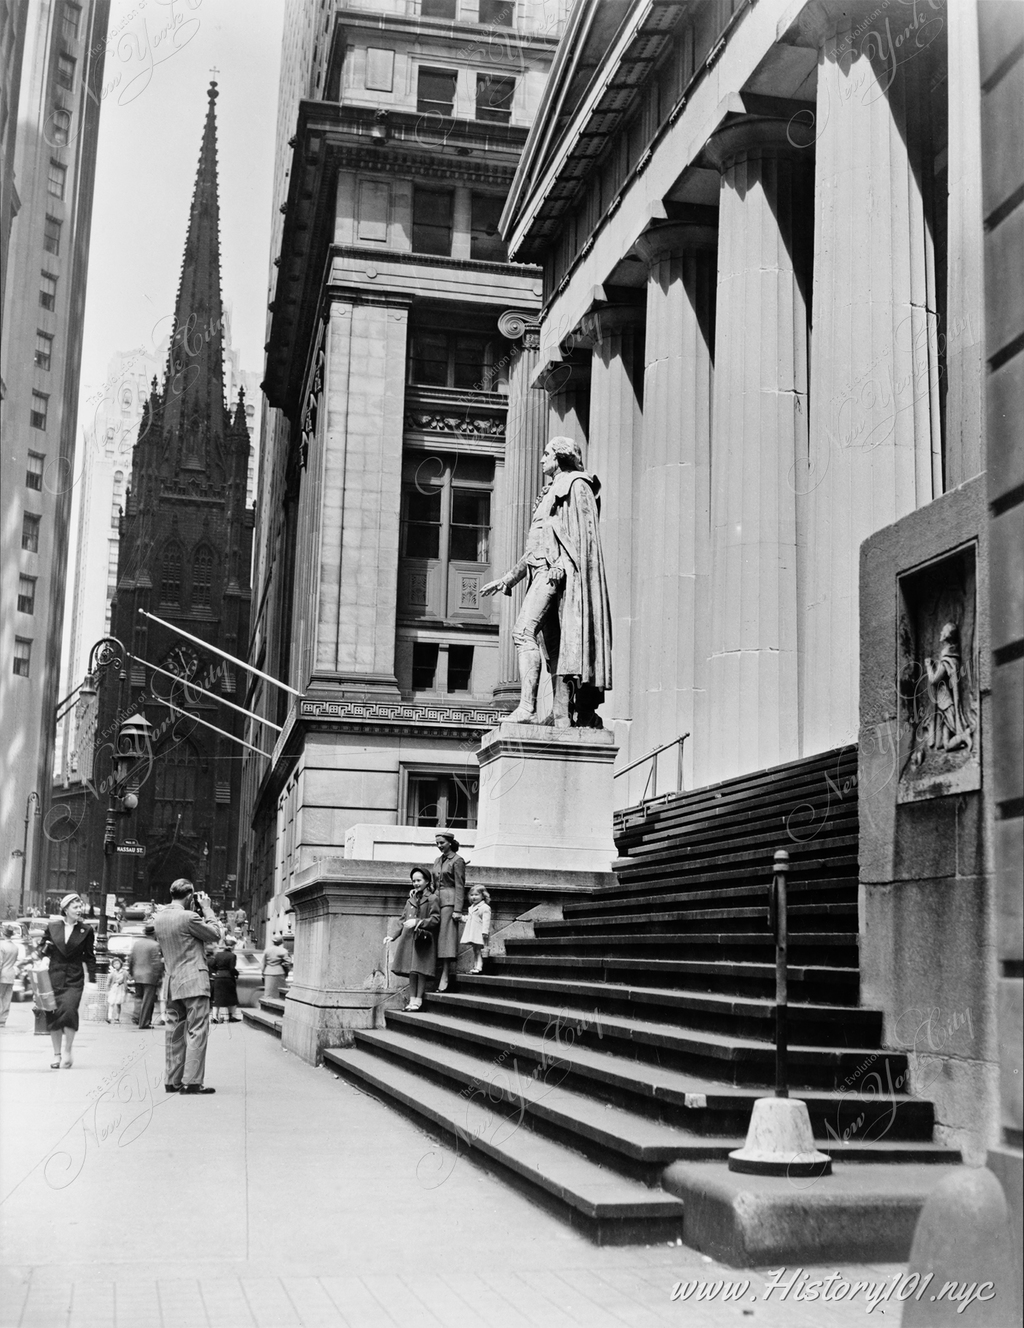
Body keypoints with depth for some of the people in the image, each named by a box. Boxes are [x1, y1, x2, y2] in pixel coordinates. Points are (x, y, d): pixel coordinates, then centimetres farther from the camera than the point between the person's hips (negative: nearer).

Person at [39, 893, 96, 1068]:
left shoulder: (85, 931, 4)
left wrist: (92, 979, 4)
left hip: (74, 979, -1)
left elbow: (89, 956, 8)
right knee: (53, 1014, 2)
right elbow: (42, 948, 16)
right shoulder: (53, 927, 5)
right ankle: (57, 1053, 16)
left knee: (69, 1009, -18)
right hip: (54, 977, 2)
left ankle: (67, 1051, -3)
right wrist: (44, 951, -8)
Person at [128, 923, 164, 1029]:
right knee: (147, 1001, -2)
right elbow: (156, 963, -15)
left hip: (137, 977, 6)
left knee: (140, 1000, 15)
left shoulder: (136, 943, 9)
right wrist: (158, 976, -7)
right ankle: (144, 1023, -1)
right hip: (149, 977, -6)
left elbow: (130, 960, 14)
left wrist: (131, 974, 23)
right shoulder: (154, 945, -11)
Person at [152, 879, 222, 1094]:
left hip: (172, 983, 8)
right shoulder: (188, 917, -15)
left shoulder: (159, 918, 8)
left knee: (174, 1032, 12)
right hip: (194, 981, -8)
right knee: (197, 1031, -5)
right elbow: (215, 934, -4)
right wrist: (207, 909, 4)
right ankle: (192, 1082, -8)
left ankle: (172, 1080, 14)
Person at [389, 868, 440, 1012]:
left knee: (420, 970, -6)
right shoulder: (410, 900, 17)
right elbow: (404, 921, 20)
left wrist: (417, 922, -18)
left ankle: (418, 1000, -3)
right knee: (411, 971, 5)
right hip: (408, 939, 6)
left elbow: (435, 919, -11)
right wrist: (393, 936, 11)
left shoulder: (432, 899, -3)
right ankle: (412, 1000, 8)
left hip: (423, 940, -6)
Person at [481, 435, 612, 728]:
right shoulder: (550, 494, 30)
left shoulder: (576, 485, 3)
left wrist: (562, 565, -23)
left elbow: (584, 532, -10)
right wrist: (508, 579, 25)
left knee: (524, 630, -22)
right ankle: (562, 719, -3)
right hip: (544, 569, 9)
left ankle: (527, 707, -30)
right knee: (553, 646, 1)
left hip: (557, 567, -9)